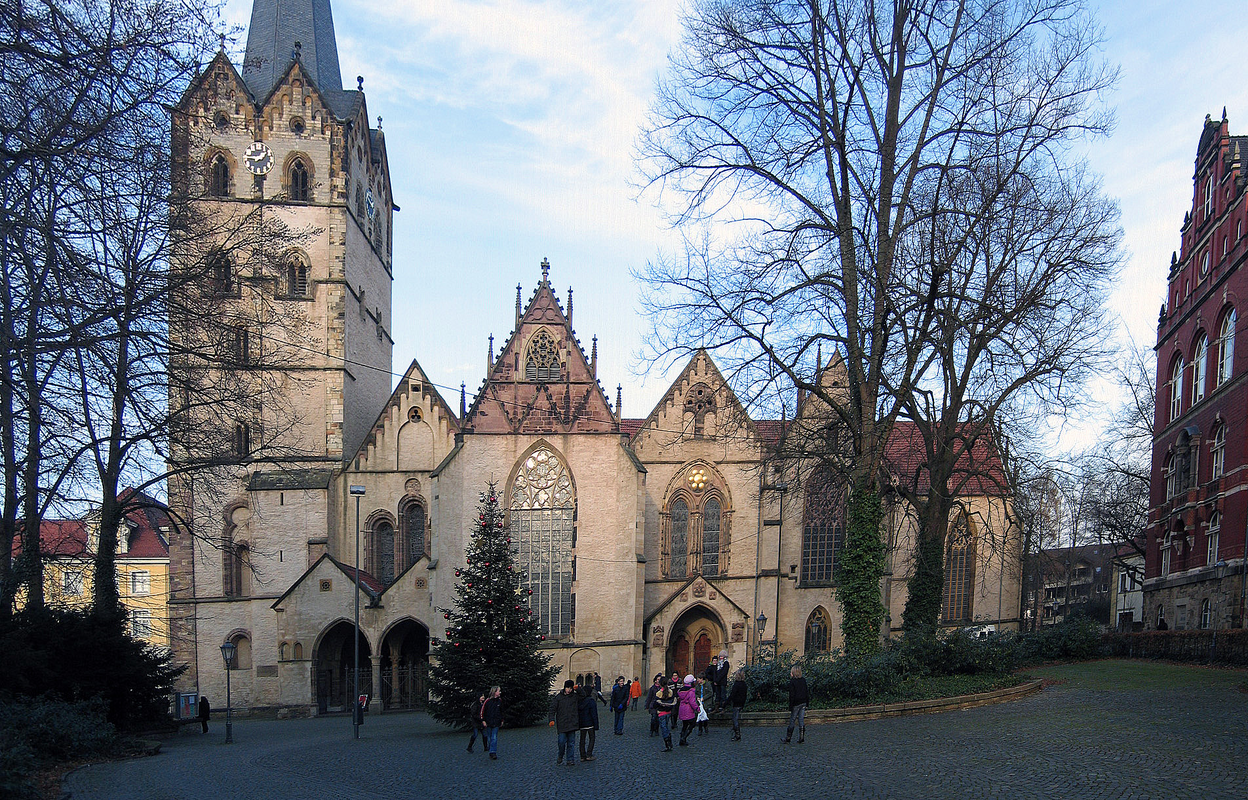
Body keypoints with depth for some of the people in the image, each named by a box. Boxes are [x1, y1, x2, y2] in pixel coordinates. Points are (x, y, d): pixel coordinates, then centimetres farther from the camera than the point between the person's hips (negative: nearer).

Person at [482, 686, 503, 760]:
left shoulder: (499, 700, 5)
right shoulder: (488, 701, -9)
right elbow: (482, 711, -4)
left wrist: (501, 720, 18)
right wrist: (483, 720, -8)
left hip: (496, 723, 2)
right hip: (488, 723, -2)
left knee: (494, 738, -7)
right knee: (489, 738, 5)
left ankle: (493, 752, -8)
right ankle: (493, 752, 15)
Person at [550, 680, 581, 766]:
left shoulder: (575, 696, 7)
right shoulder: (558, 697, 1)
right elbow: (552, 708, 0)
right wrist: (552, 720, -12)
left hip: (572, 724, 2)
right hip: (562, 724, -2)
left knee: (571, 743, 4)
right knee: (562, 742, -4)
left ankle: (570, 760, 11)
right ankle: (560, 758, 19)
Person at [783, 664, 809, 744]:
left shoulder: (792, 681, -15)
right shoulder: (803, 680, 4)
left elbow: (792, 695, -15)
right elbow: (807, 692, 10)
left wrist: (790, 707, -11)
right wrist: (807, 701, 19)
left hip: (796, 704, -6)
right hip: (803, 703, 6)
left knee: (792, 721, 2)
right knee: (801, 720, 9)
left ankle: (787, 739, 8)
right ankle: (801, 738, 10)